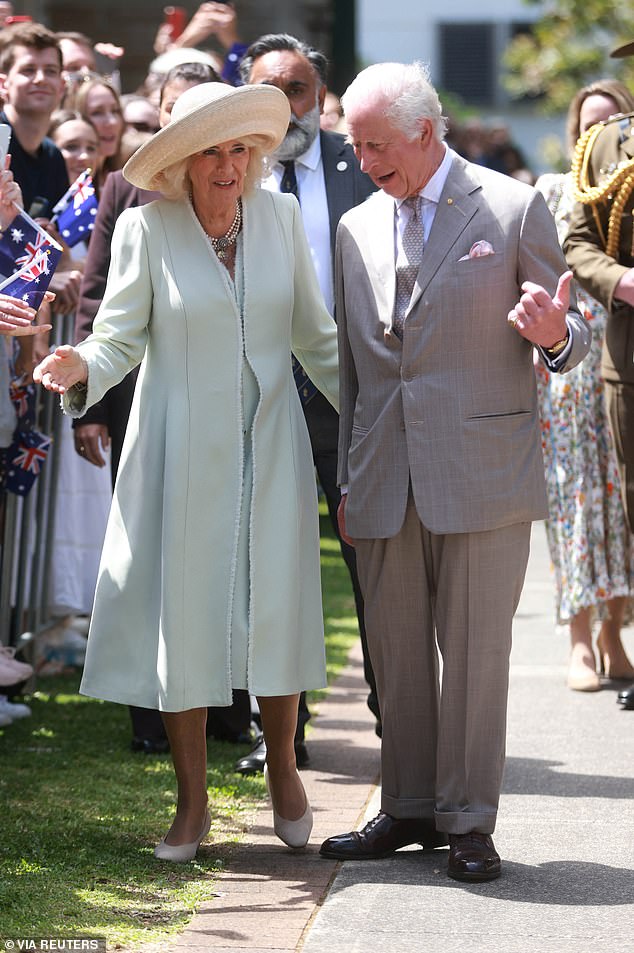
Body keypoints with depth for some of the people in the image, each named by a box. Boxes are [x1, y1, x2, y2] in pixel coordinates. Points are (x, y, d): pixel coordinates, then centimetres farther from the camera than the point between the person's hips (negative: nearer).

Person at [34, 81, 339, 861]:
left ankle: (281, 767, 24)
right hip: (182, 447, -2)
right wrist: (81, 368, -25)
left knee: (276, 605, 1)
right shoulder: (146, 228, -7)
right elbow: (119, 337, -4)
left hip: (269, 443, 2)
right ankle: (192, 803, 13)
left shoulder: (279, 216, 2)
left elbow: (314, 334, 11)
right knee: (183, 611, 1)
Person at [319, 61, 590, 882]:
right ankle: (409, 808, 21)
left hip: (482, 469, -4)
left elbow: (570, 338, 3)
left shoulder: (514, 210, -1)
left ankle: (468, 821, 8)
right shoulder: (357, 228, 13)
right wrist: (346, 482, 15)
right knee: (395, 652, 9)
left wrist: (557, 335, -22)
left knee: (474, 649, -1)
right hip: (385, 479, 5)